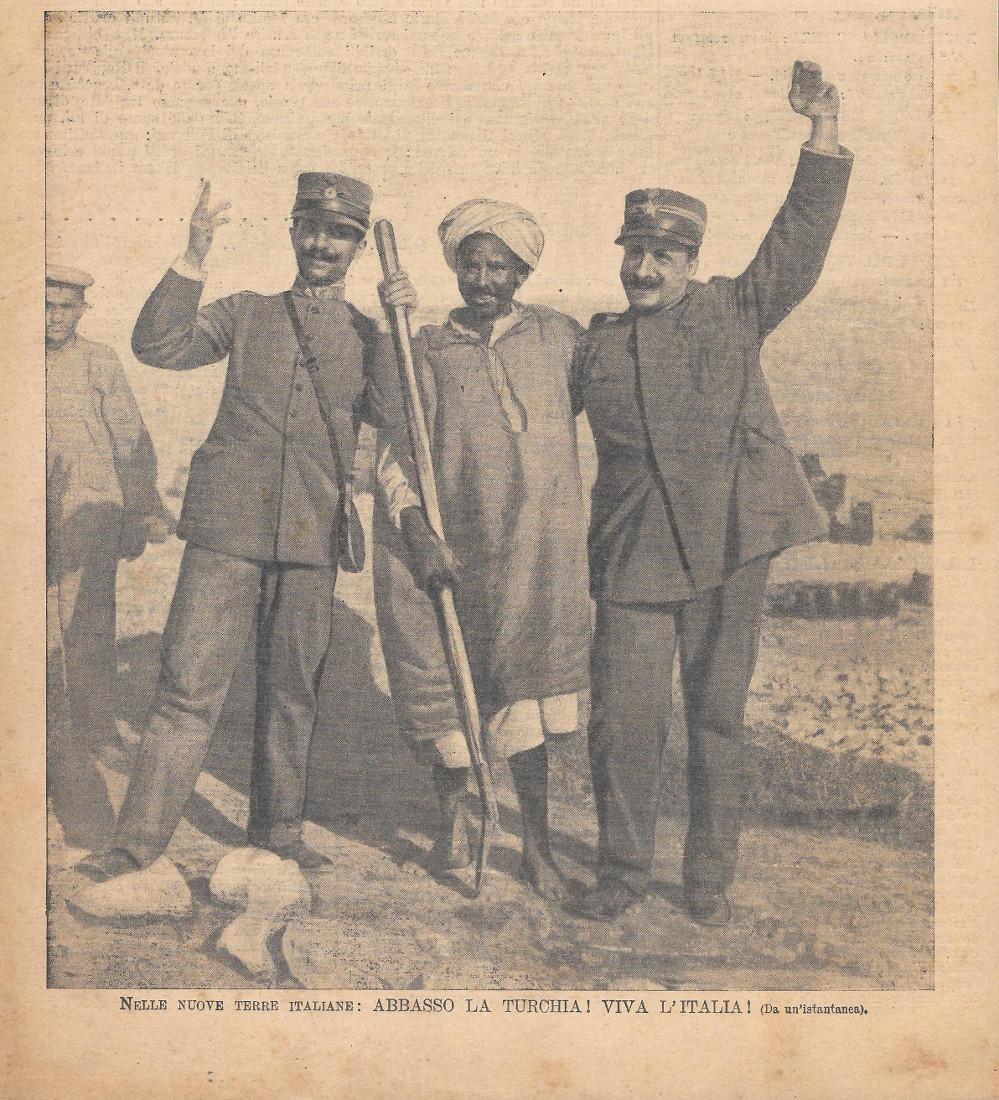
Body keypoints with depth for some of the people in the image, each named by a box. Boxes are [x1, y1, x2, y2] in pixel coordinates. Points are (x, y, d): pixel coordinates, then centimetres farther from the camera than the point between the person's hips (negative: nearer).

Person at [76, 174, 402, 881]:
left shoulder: (371, 335, 15)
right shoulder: (247, 313, 14)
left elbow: (390, 409, -4)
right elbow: (158, 346, -1)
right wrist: (195, 257, -7)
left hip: (314, 533, 1)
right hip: (229, 525, -1)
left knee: (294, 688, 9)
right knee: (191, 682, -4)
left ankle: (278, 827, 23)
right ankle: (141, 836, 3)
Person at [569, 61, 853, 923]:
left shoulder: (736, 313, 10)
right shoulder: (599, 344, 13)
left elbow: (802, 237, 4)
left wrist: (823, 128, -2)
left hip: (730, 551, -1)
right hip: (633, 557, 1)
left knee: (718, 719, 7)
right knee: (624, 721, -2)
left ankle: (710, 876, 22)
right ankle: (623, 871, 18)